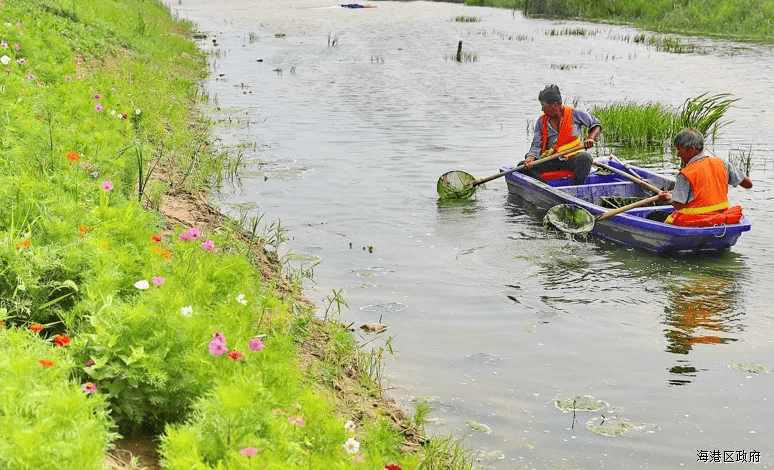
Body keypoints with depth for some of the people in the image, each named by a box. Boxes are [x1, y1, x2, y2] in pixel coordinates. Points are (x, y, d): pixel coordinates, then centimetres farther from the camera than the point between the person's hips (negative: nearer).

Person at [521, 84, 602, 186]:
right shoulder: (541, 121, 6)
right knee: (524, 167, -19)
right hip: (552, 161, 3)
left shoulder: (574, 114, -1)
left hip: (573, 158, -3)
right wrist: (530, 158, -20)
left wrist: (590, 138, -10)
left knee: (585, 158, -37)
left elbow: (596, 124, 10)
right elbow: (536, 145, 2)